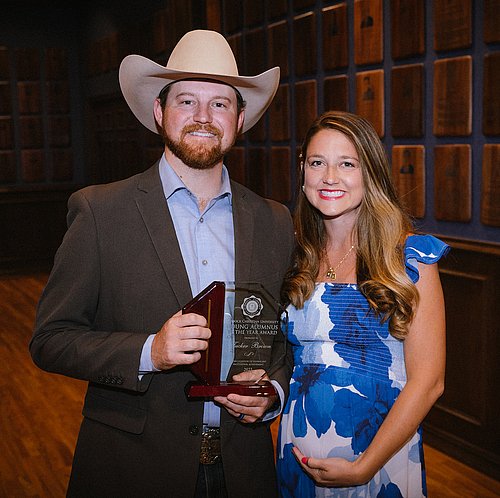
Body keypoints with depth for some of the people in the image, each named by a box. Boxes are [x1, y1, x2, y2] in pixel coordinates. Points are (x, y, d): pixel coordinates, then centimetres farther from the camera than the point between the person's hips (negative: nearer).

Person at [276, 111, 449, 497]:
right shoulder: (296, 258, 1)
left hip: (383, 453, -3)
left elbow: (427, 381, -12)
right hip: (299, 455, 3)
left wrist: (364, 467, -16)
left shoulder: (410, 255, -9)